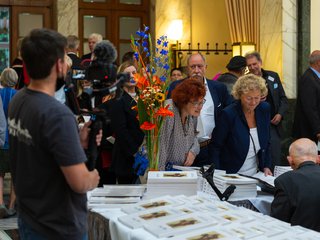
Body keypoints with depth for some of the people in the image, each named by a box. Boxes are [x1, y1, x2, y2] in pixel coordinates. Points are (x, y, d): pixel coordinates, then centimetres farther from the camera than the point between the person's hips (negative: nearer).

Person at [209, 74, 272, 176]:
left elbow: (266, 143, 9)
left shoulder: (264, 109, -3)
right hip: (230, 175, -4)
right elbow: (215, 147, -11)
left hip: (255, 174, 4)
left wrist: (266, 166, 1)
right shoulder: (228, 114, -17)